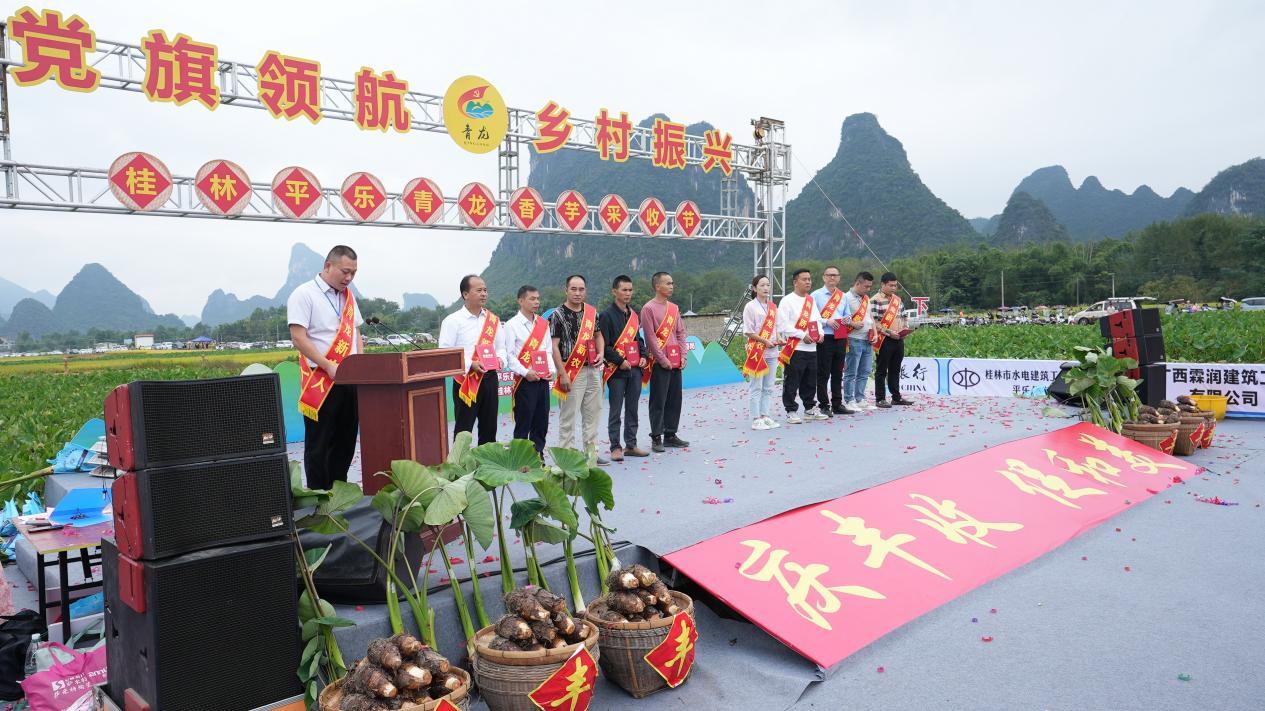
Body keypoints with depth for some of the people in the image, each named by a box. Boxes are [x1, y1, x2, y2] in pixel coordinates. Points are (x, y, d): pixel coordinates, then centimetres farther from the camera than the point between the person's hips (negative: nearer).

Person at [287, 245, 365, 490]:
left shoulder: (348, 295, 15)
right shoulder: (304, 294, -6)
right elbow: (299, 337, -14)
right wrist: (329, 367, -19)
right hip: (320, 382, -7)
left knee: (346, 441, 11)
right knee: (319, 444, 1)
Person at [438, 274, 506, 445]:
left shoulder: (493, 320, 11)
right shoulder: (452, 321, -6)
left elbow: (501, 347, 18)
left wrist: (500, 359, -5)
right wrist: (471, 364, -21)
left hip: (490, 378, 5)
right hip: (465, 381, -5)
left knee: (489, 428, 12)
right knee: (463, 430, -2)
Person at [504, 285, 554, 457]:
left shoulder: (543, 324, 13)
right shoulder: (512, 325, -4)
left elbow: (549, 350, 15)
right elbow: (509, 355, -9)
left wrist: (551, 370, -1)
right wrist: (525, 372, -17)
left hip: (543, 379, 5)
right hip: (524, 380, -5)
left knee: (541, 421, 10)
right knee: (523, 423, -1)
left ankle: (538, 456, 20)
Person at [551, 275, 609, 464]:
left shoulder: (592, 312, 10)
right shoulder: (558, 314, -7)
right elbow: (554, 346, -10)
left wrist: (600, 353, 2)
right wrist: (563, 374, -15)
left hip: (593, 369, 6)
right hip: (571, 372, -6)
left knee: (593, 412, 12)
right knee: (568, 416, -2)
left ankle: (591, 451, 22)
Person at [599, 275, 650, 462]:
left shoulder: (633, 315, 15)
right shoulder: (607, 315, -7)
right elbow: (604, 345, -11)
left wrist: (643, 356, 6)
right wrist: (620, 362, -15)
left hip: (635, 369, 7)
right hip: (617, 370, -6)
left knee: (632, 409, 11)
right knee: (616, 411, -1)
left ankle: (631, 445, 19)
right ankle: (615, 447, 5)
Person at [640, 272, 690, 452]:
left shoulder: (674, 308, 13)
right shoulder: (649, 308, -8)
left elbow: (681, 333, 14)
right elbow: (650, 337, -12)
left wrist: (683, 356, 3)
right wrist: (663, 359, -14)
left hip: (676, 361, 7)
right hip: (660, 362, -7)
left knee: (675, 399, 10)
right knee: (658, 401, -2)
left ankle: (670, 435, 19)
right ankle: (656, 438, 5)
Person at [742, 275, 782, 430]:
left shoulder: (773, 306, 13)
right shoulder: (750, 307, -6)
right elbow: (748, 331, -9)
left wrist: (778, 338, 0)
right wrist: (765, 341, -16)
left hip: (772, 352, 6)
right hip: (757, 352, -6)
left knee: (768, 387, 9)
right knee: (756, 387, -2)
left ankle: (765, 416, 16)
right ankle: (756, 419, 1)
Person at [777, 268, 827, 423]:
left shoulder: (811, 300, 16)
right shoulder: (787, 301, -7)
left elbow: (817, 319, 20)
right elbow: (783, 325, -13)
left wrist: (820, 332, -1)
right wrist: (803, 335, -17)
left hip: (812, 348, 7)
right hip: (794, 348, -7)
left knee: (810, 382, 14)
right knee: (792, 383, -2)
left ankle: (810, 409, 25)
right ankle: (791, 412, 5)